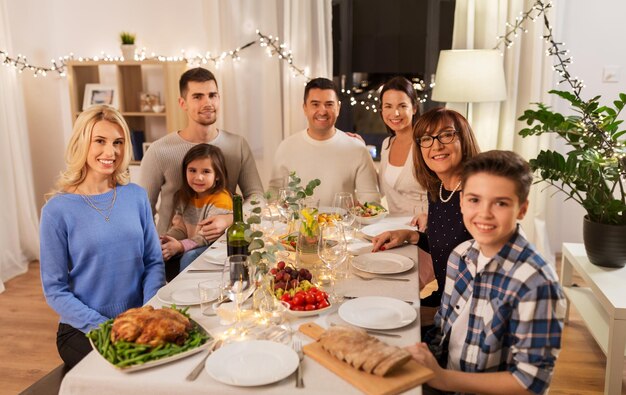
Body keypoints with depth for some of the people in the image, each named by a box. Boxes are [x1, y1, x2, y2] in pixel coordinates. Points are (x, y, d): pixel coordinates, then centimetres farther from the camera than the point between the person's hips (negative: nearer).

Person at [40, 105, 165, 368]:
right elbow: (54, 290, -5)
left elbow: (154, 262, 6)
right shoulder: (58, 209, -7)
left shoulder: (136, 196, 2)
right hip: (82, 330, -3)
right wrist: (104, 328, -16)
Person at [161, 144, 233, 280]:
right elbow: (180, 227, 6)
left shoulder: (220, 200, -18)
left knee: (189, 257, -31)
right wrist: (166, 241, -14)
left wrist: (181, 246, -32)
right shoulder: (186, 197, 7)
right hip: (192, 247, 8)